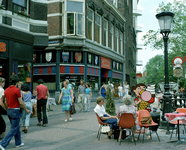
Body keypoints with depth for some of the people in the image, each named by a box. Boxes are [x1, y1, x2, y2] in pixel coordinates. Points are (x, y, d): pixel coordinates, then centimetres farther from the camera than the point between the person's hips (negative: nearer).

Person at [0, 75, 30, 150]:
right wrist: (26, 110, -3)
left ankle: (18, 143, 29)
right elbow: (21, 102, -16)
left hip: (9, 110, 8)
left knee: (17, 127, 20)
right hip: (15, 111, -8)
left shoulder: (6, 90, 4)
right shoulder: (17, 90, -18)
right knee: (13, 129, -1)